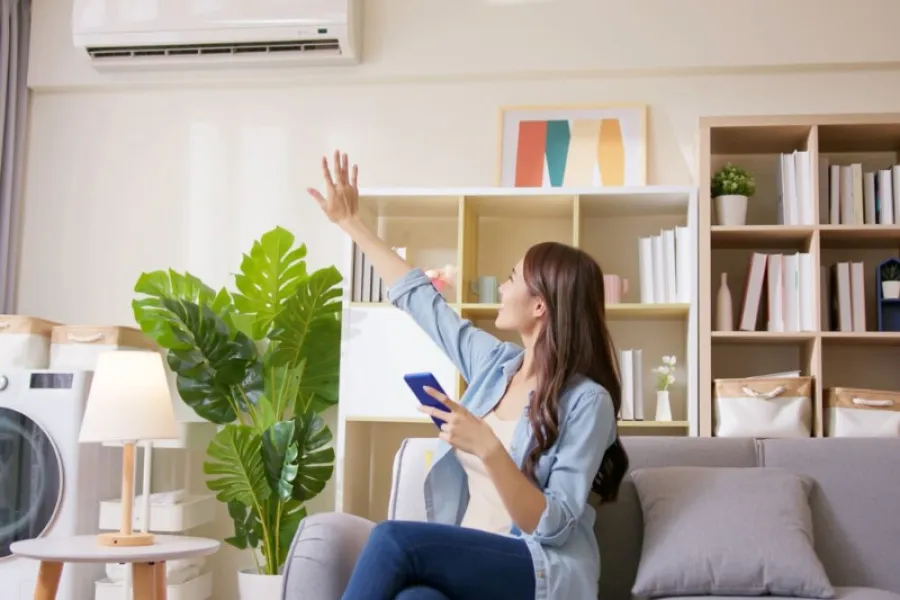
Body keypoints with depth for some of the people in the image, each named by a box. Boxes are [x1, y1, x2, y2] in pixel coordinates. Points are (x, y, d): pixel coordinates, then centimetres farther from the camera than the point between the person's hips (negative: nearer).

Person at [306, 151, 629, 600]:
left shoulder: (588, 400, -10)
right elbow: (419, 296, 19)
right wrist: (350, 222, 25)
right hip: (468, 560, 5)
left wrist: (487, 447, -28)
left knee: (393, 540, -30)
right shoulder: (493, 363, 9)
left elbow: (553, 526, -16)